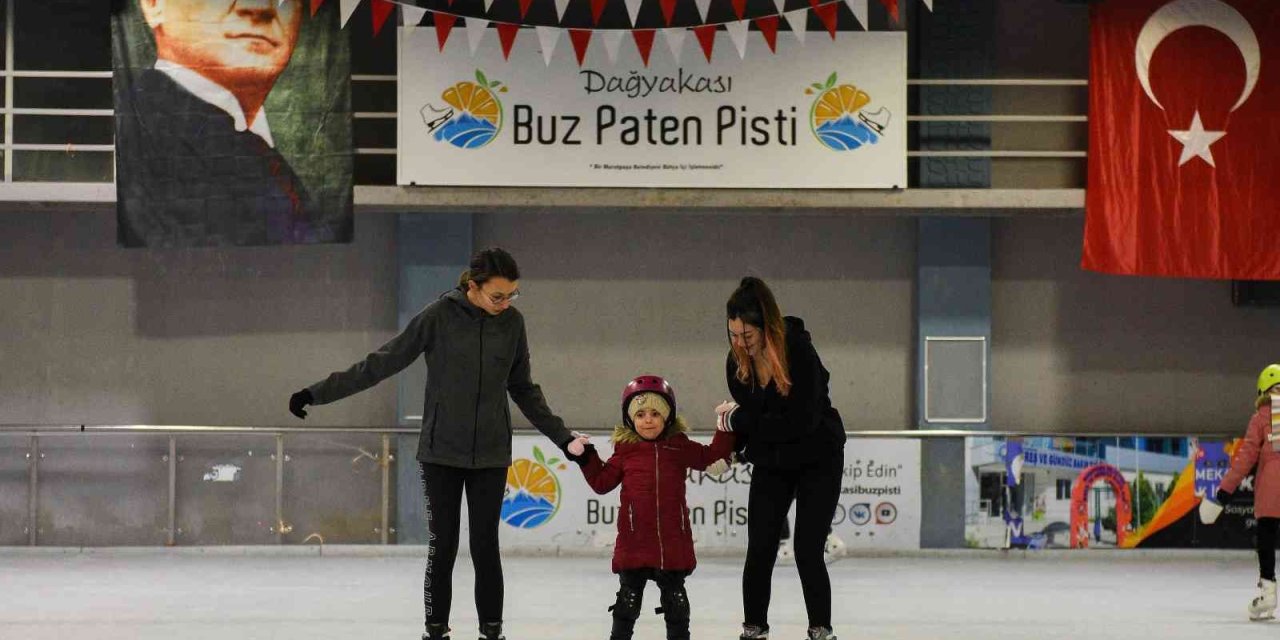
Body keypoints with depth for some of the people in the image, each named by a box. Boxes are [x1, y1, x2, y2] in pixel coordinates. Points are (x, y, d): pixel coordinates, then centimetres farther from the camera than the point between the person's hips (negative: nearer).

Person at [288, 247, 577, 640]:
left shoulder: (512, 322, 1)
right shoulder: (440, 316, -9)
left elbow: (523, 389, 14)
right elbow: (382, 363, -5)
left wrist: (562, 437, 17)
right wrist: (318, 393, -6)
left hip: (490, 454, 2)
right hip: (442, 451, -2)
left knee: (485, 547, 2)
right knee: (442, 547, -1)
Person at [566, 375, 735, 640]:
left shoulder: (680, 447, 3)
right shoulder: (625, 450, 2)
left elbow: (710, 456, 12)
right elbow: (602, 482, 9)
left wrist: (725, 429, 4)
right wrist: (585, 457, 3)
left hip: (673, 541, 1)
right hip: (634, 540, -1)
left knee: (675, 596, 11)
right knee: (629, 595, 6)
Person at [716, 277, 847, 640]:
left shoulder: (799, 351, -26)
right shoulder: (737, 362, -9)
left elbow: (802, 421, -29)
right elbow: (747, 418, 2)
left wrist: (740, 419, -25)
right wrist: (727, 449, -17)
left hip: (817, 460, -5)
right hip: (770, 463, 5)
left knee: (807, 551, -8)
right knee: (759, 551, 0)